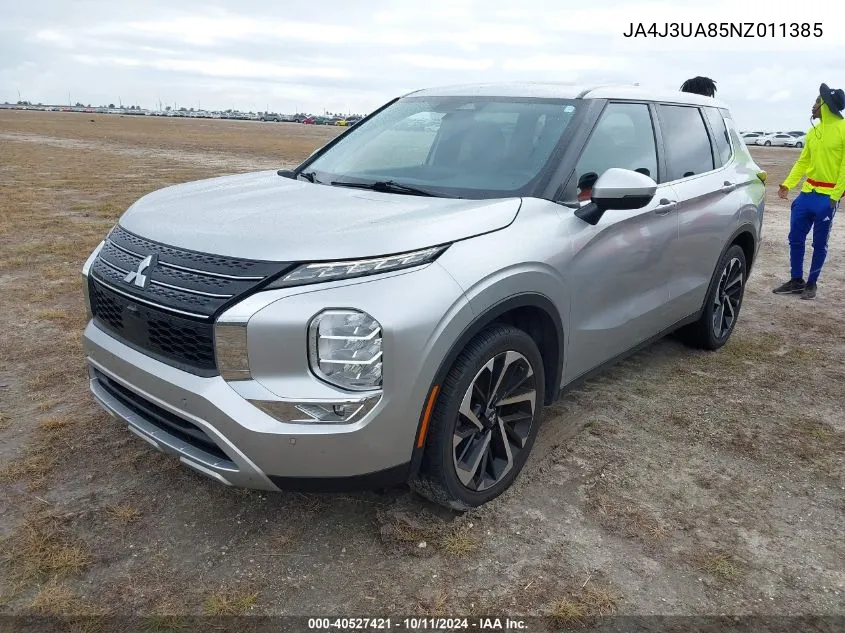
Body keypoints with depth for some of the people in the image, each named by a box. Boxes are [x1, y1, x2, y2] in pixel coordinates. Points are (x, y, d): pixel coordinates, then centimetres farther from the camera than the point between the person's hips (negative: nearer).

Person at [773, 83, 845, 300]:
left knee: (819, 243, 4)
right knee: (795, 238, 6)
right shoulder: (813, 131, 11)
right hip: (807, 193, 6)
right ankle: (796, 280, 18)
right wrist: (787, 184, 3)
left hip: (827, 197, -6)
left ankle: (812, 283, 16)